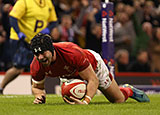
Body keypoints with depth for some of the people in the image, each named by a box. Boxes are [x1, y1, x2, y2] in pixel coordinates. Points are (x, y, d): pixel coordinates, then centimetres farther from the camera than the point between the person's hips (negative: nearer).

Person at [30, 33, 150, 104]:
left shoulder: (72, 52, -46)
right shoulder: (36, 66, -33)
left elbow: (93, 80, -39)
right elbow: (37, 86, -12)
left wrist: (86, 101, -52)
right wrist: (40, 96, -35)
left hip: (93, 64, -4)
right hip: (71, 75, 4)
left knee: (118, 100, 8)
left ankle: (129, 90, 44)